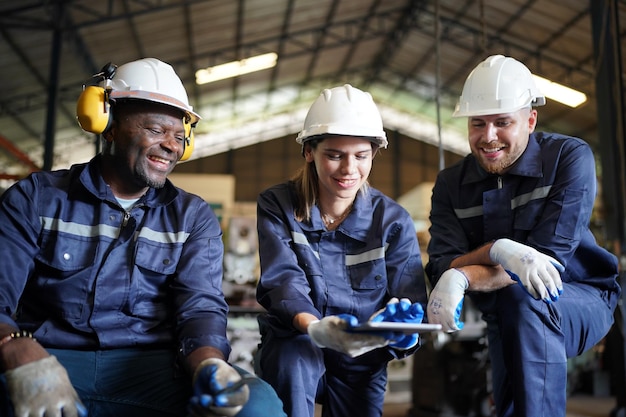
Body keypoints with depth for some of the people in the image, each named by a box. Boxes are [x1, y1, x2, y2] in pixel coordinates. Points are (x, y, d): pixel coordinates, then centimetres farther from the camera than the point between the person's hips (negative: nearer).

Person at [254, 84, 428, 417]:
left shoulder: (393, 220, -6)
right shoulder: (277, 206, -9)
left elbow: (411, 299, -14)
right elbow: (283, 282, -22)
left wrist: (401, 324, -40)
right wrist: (315, 329, -44)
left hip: (361, 359, 2)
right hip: (293, 347, -2)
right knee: (294, 355, -33)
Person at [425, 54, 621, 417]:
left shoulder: (570, 157, -12)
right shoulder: (451, 184, -1)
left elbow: (549, 259, -21)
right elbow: (441, 269, -12)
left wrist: (463, 278, -35)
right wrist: (498, 250, -33)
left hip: (580, 300, -3)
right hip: (502, 317, 3)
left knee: (520, 298, -33)